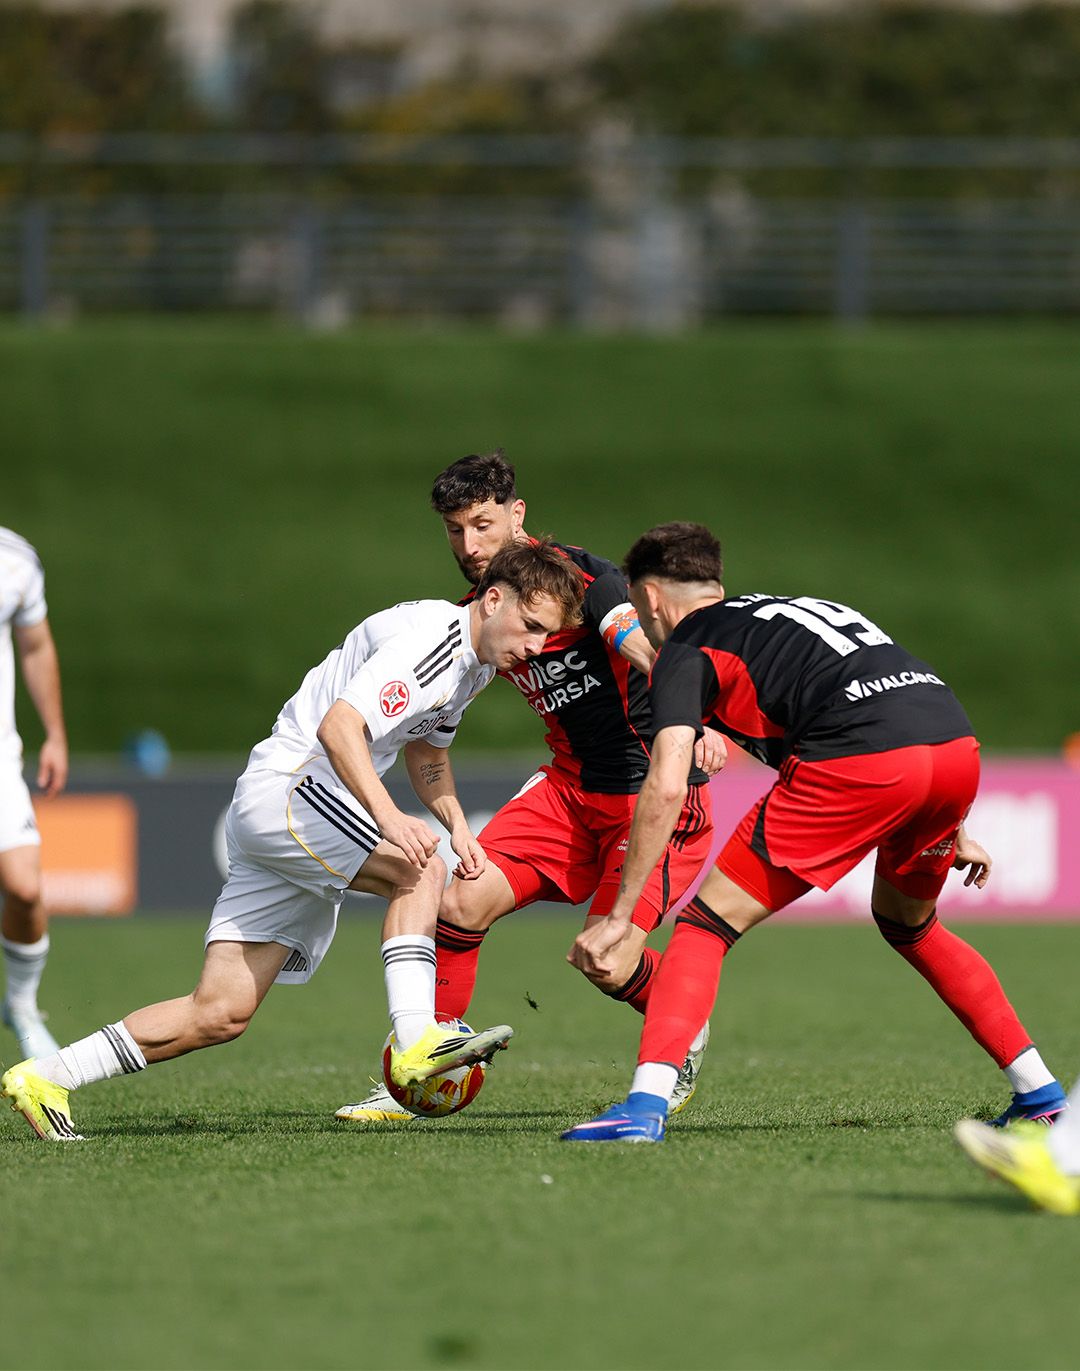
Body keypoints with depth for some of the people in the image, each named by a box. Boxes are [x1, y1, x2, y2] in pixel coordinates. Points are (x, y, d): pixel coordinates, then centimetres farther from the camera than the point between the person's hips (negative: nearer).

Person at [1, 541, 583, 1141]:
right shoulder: (433, 636, -17)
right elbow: (338, 725, -28)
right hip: (286, 787, -9)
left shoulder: (476, 662, 14)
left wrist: (457, 825, 16)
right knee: (419, 871, -26)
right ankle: (415, 1041, -32)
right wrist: (387, 815, -40)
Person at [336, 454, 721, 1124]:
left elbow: (648, 652, -32)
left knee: (608, 963, -16)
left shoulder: (580, 576, -16)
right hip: (570, 785, 7)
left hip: (658, 793, -7)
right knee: (462, 900, -11)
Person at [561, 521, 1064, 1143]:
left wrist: (620, 915, 1)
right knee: (908, 922, 33)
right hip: (959, 745, 7)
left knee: (708, 924, 3)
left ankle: (646, 1103, -13)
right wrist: (950, 831, 44)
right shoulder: (799, 607, 35)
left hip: (858, 765, -7)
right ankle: (1040, 1091, 29)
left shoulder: (686, 652, 13)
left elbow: (666, 788, -1)